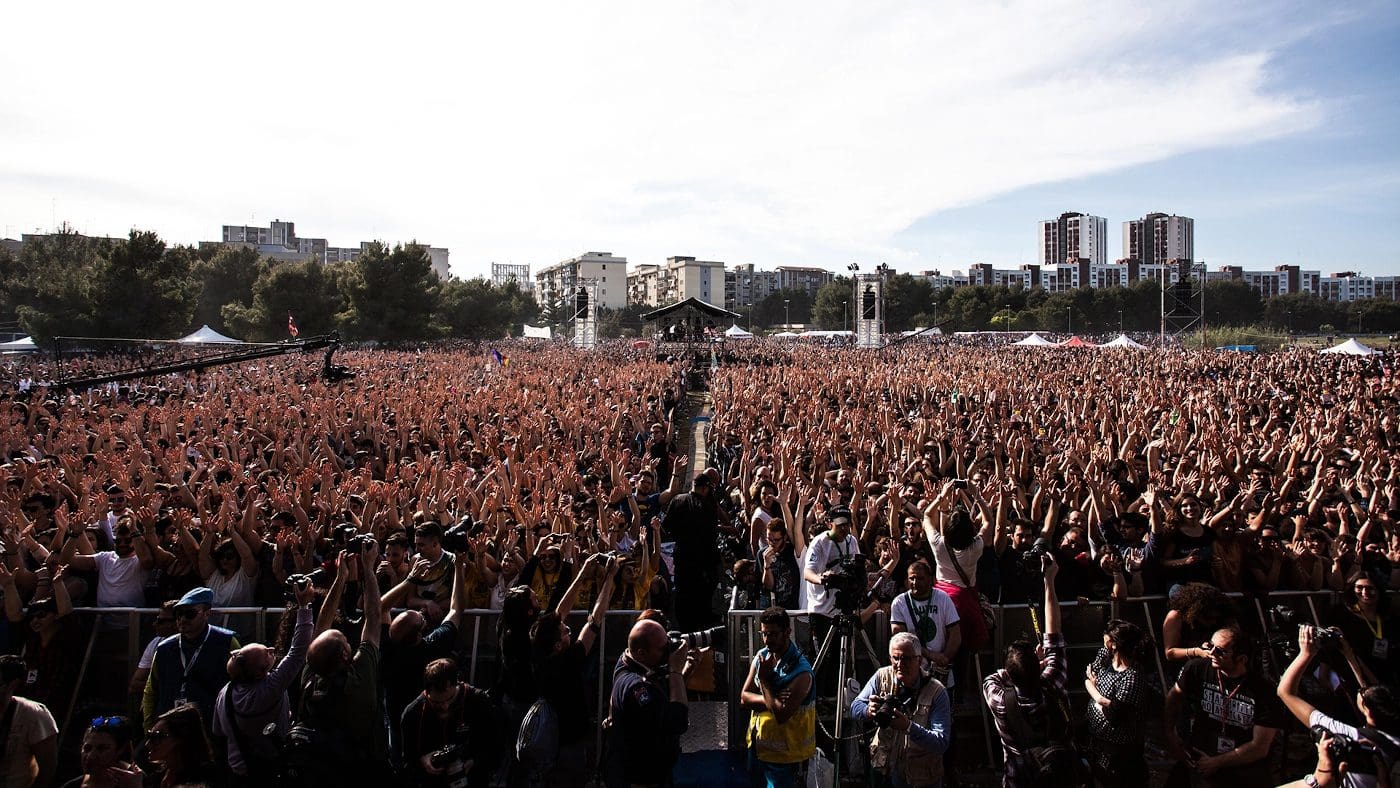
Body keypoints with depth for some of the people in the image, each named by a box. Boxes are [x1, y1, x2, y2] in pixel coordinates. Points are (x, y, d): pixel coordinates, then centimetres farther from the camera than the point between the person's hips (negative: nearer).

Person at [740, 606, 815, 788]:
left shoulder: (801, 671, -23)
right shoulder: (761, 656, -2)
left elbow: (781, 715, -27)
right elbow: (744, 697, -3)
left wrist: (764, 678, -22)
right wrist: (771, 700, -20)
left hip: (781, 753, -7)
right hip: (756, 744, 7)